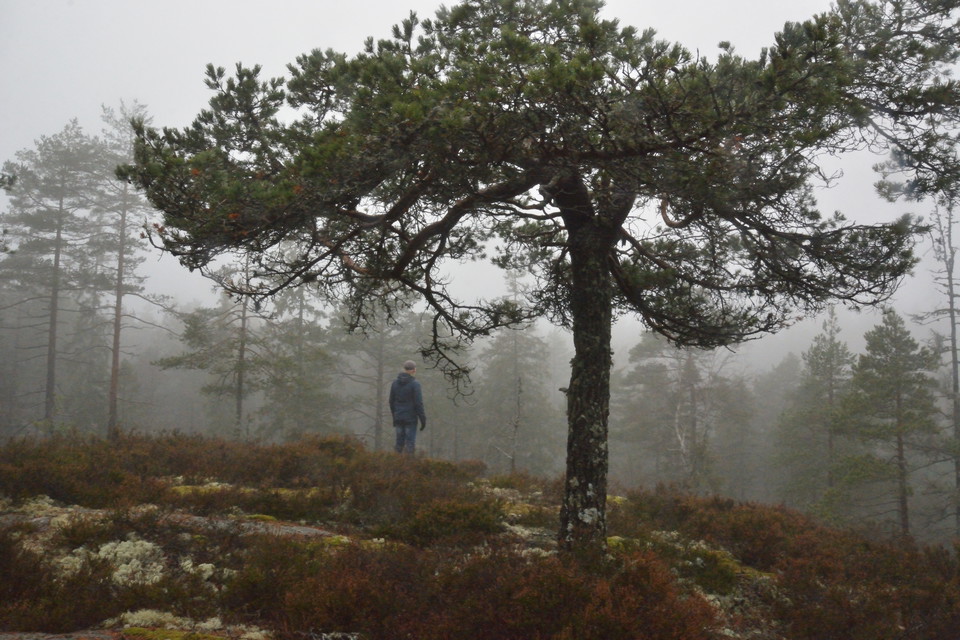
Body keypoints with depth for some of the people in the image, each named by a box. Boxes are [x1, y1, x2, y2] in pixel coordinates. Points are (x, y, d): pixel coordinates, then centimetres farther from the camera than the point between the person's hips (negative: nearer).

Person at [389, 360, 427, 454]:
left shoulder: (395, 383, 4)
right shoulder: (415, 383, -12)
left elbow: (391, 401, 10)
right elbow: (419, 403, -14)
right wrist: (423, 420, -7)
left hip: (398, 418, 5)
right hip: (410, 418, -5)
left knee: (399, 443, 11)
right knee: (410, 443, 0)